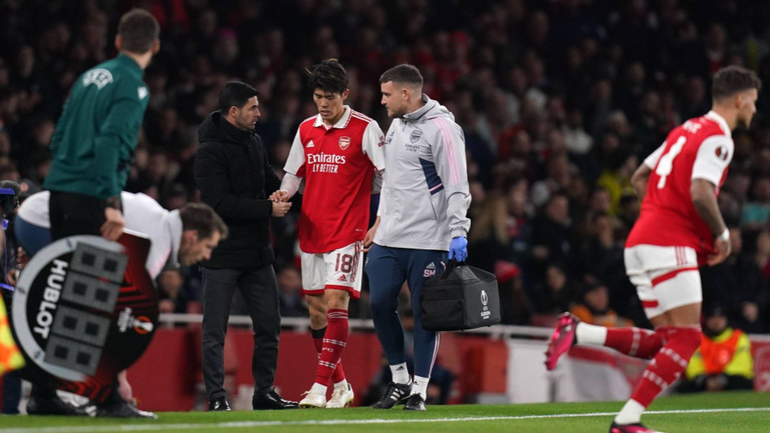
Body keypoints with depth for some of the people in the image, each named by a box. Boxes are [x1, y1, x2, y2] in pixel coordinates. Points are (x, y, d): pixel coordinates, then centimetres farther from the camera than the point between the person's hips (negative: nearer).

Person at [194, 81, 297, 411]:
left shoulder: (255, 143, 11)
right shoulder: (210, 152, -13)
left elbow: (271, 183, 21)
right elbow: (221, 204, -21)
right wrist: (268, 209, -18)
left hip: (257, 253, 7)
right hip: (222, 256, -7)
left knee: (269, 325, 9)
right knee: (215, 331, -1)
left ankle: (264, 391, 19)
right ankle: (217, 398, 3)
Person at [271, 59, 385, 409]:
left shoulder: (365, 129, -5)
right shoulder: (306, 130, 11)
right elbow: (294, 174, 19)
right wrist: (284, 194, -4)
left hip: (347, 233, -6)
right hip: (311, 232, 6)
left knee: (335, 303, -15)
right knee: (316, 309, 6)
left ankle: (320, 387, -18)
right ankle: (340, 386, 18)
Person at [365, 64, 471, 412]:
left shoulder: (441, 128, -11)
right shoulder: (396, 126, 15)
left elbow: (456, 185, -15)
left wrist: (458, 231, -22)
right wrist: (379, 223, 24)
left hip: (426, 240, -8)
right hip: (390, 239, 8)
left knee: (424, 314, -2)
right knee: (380, 304, 2)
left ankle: (419, 390, 6)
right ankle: (399, 380, 16)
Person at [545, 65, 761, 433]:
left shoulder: (688, 129, 20)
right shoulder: (717, 138, -9)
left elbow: (639, 179, 24)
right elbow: (701, 194, -23)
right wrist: (722, 234, -8)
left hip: (641, 243, 9)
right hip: (668, 246, -9)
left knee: (664, 342, 9)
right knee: (686, 337, -8)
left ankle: (577, 332, -2)